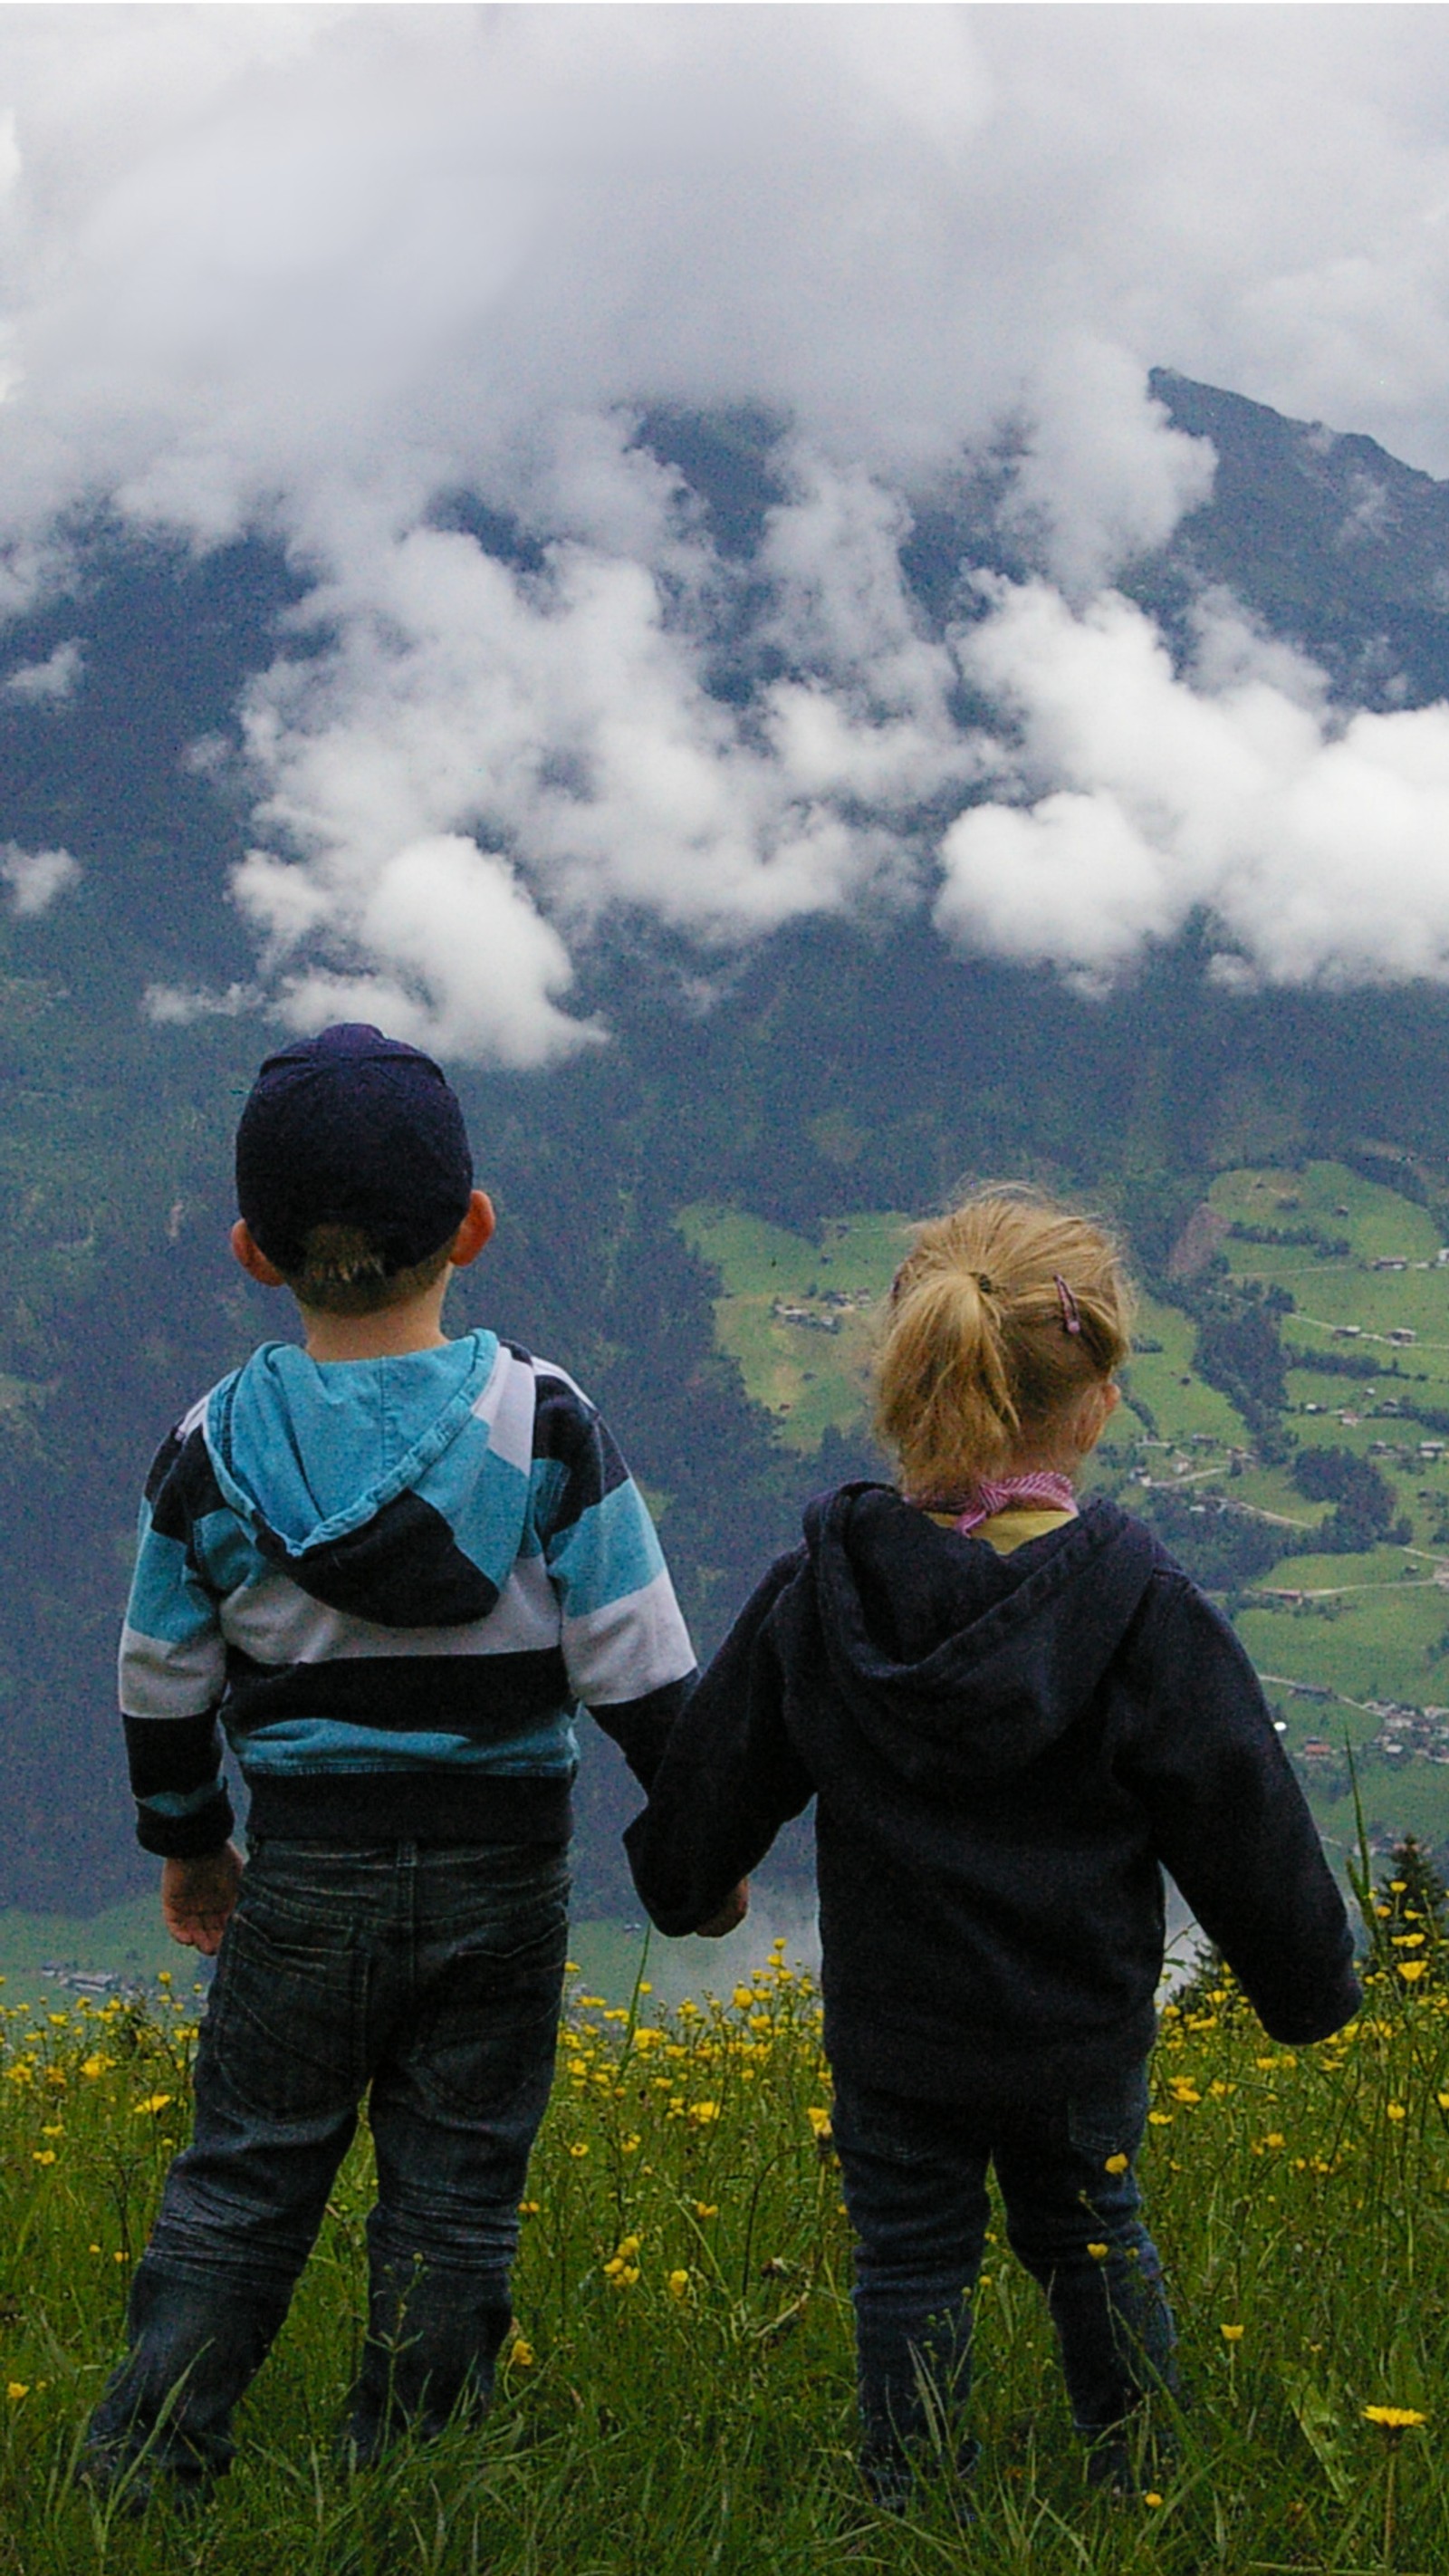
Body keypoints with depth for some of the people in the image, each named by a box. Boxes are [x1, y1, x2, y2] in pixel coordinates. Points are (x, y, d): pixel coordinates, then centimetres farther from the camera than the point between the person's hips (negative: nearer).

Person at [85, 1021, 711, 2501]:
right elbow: (638, 1669, -8)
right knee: (451, 2200, 10)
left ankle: (139, 2475, 12)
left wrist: (186, 1842, 20)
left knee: (238, 2186, 12)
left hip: (305, 1880, 1)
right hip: (497, 1876, -1)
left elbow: (163, 1691, 4)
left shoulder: (214, 1449, -5)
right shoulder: (542, 1425, -10)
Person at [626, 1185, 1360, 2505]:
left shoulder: (816, 1598, -12)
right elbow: (1244, 1824, -11)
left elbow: (716, 1777, 2)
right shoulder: (1143, 1608, -19)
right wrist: (1310, 1985, 4)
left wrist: (682, 1885, 24)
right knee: (1093, 2240, 21)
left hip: (893, 2034, 0)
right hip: (1081, 2033, 0)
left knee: (912, 2265, 13)